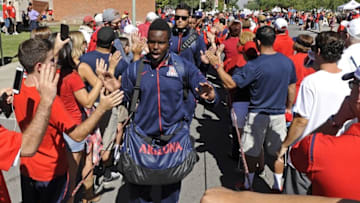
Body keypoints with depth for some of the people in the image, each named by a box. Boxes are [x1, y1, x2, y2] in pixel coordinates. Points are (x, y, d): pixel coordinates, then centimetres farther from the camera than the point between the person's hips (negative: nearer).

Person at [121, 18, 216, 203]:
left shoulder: (183, 66, -5)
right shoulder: (135, 68, -1)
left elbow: (205, 90, -5)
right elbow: (123, 97, 9)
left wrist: (209, 96, -27)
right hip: (143, 134, 1)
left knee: (171, 185, 16)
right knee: (138, 186, 11)